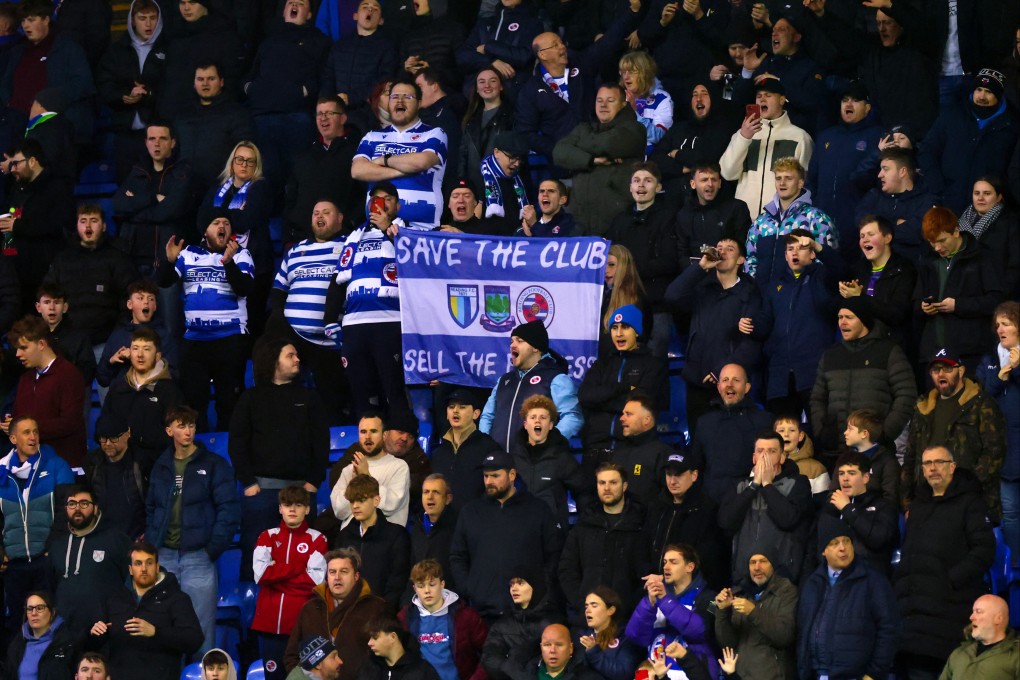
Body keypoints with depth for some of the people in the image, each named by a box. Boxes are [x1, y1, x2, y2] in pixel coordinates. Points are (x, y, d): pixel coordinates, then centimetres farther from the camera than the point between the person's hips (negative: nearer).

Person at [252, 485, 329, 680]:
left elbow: (315, 579, -9)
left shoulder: (317, 539, 3)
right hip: (270, 621, 3)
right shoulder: (268, 537, 12)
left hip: (302, 623, -3)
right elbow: (260, 573, -3)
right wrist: (297, 569, -6)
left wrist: (276, 576, -4)